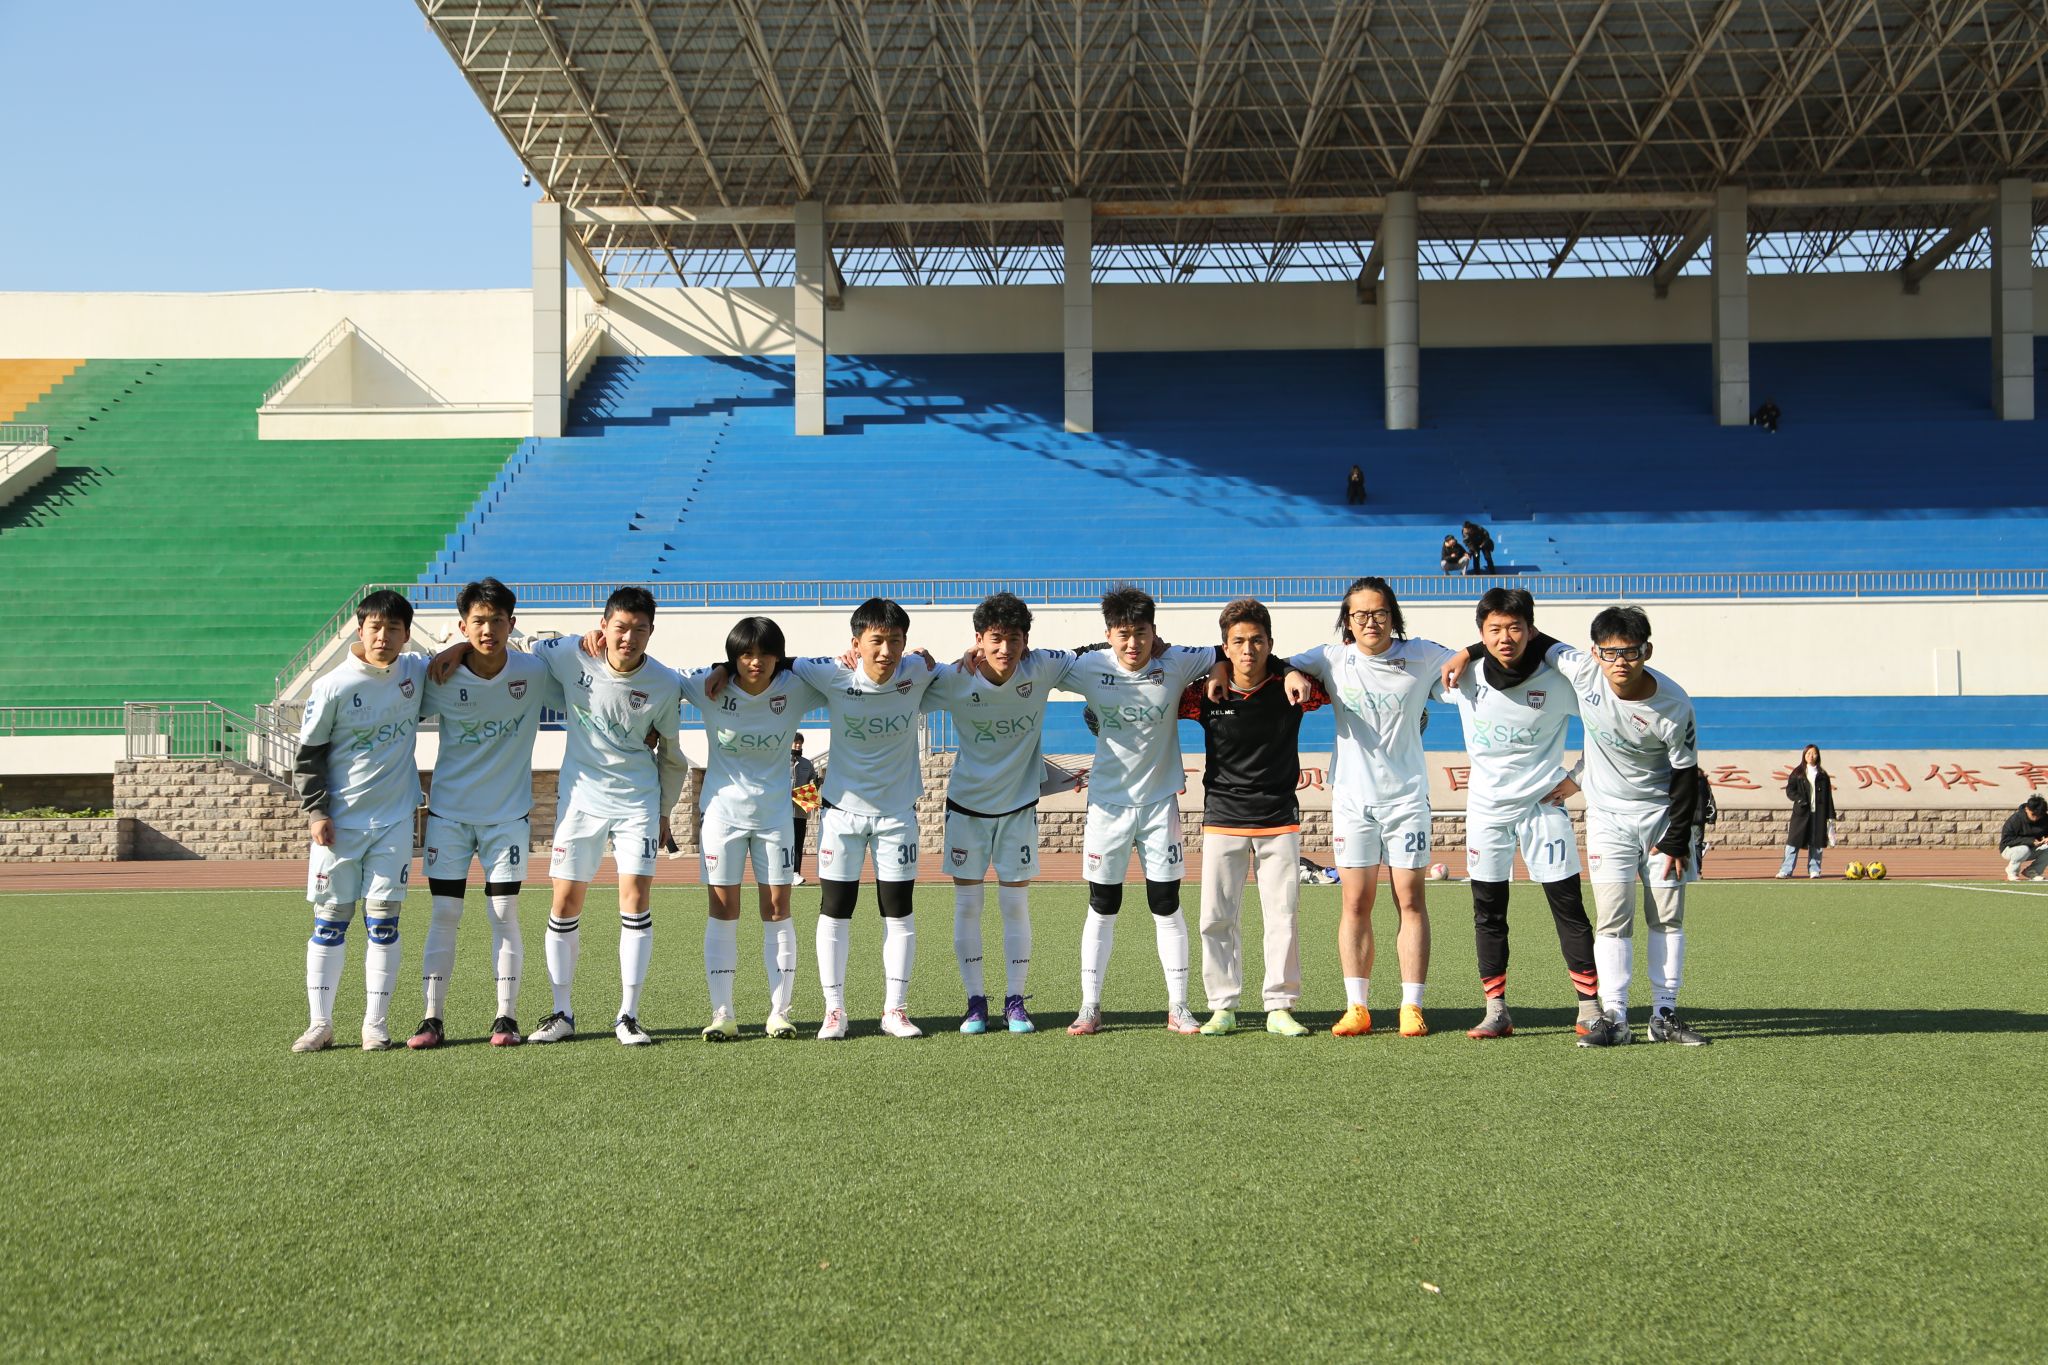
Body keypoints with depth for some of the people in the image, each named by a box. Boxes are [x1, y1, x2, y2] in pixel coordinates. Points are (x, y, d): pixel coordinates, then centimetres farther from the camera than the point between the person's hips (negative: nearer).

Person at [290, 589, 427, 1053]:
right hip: (339, 821, -2)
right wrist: (315, 811, -9)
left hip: (393, 819, 2)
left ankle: (376, 1023, 9)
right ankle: (320, 1023, 11)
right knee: (330, 920, 3)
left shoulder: (417, 672, 1)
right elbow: (308, 753, -1)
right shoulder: (333, 687, -7)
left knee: (383, 920, 1)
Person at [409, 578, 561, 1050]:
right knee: (443, 915, 1)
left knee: (504, 914, 0)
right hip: (448, 811, 0)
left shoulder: (535, 673, -9)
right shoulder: (439, 677, -11)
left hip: (508, 813, 0)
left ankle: (506, 1017, 6)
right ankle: (433, 1018, 6)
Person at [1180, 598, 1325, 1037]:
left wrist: (1297, 675, -12)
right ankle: (1223, 1007, 12)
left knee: (1283, 916, 2)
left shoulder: (1289, 689, -7)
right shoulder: (1206, 694, -5)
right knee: (1217, 918, 2)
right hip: (1222, 820, 0)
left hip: (1279, 820, 0)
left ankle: (1280, 1007, 11)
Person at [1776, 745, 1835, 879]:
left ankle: (1814, 870, 11)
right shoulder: (1797, 773, 7)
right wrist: (1800, 800, -16)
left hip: (1818, 812, 2)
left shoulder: (1822, 775, 11)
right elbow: (1789, 790, 0)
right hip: (1801, 812, -2)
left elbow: (1828, 796, 9)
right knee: (1794, 841, -6)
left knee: (1816, 843, 3)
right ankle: (1786, 870, -6)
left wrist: (1831, 816, 5)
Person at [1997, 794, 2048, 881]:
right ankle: (2012, 872, -8)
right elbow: (2006, 840, -26)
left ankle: (2032, 871, 0)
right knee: (2024, 849, -37)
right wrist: (2030, 841, -33)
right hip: (2009, 850, -5)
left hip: (2032, 849, 5)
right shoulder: (2015, 819, -23)